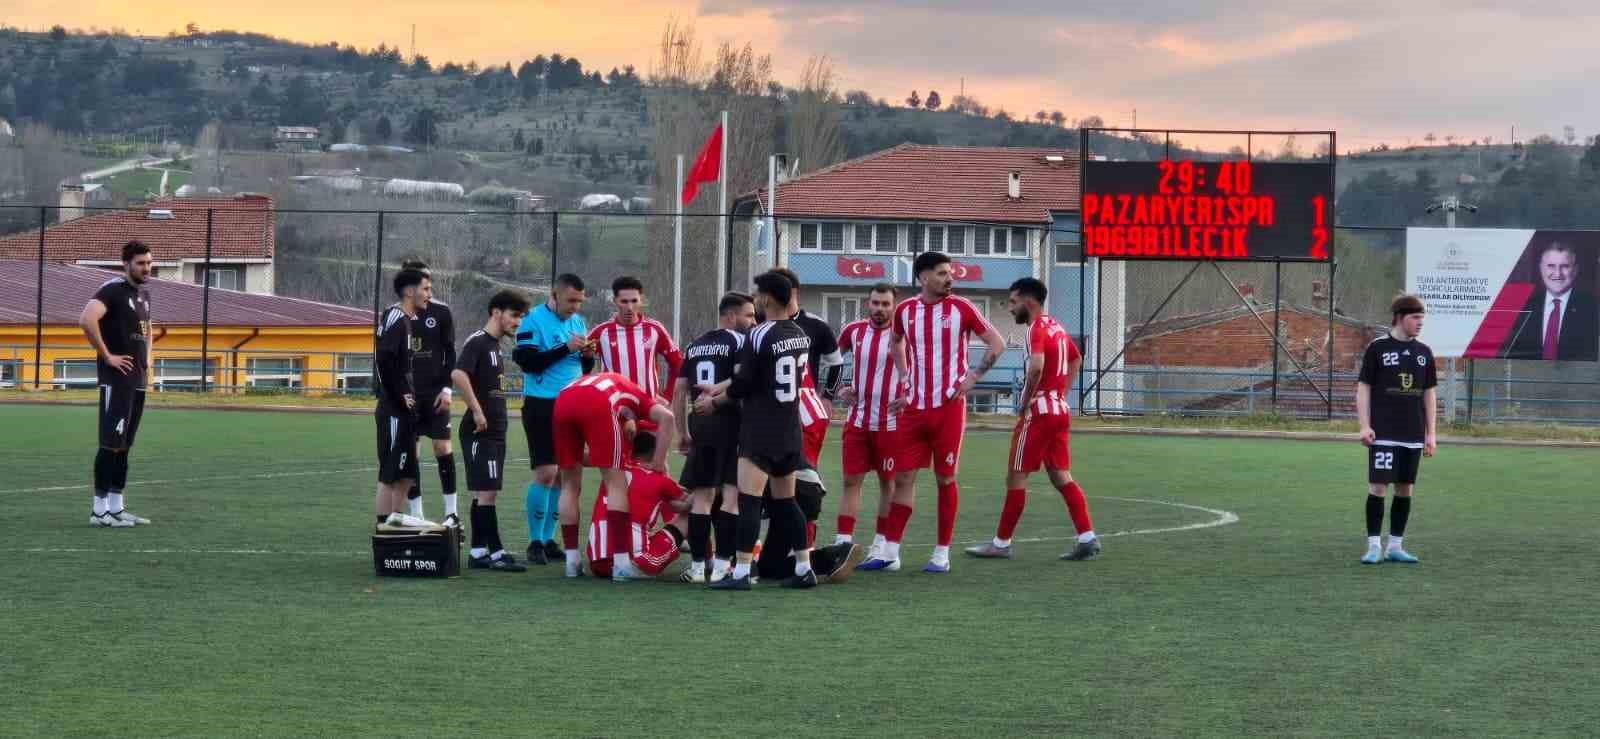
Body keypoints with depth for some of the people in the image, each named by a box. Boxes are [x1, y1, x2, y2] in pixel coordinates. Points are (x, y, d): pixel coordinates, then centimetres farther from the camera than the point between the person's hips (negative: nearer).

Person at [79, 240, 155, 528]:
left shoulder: (143, 293, 16)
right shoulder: (113, 290, -13)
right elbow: (87, 320, -29)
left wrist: (147, 358, 19)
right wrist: (107, 356, -22)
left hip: (138, 379, 9)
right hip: (116, 378, -9)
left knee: (124, 445, 12)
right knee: (111, 443, -9)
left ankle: (116, 507, 17)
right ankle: (99, 510, -7)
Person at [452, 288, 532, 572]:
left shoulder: (494, 345, 17)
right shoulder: (477, 342, -12)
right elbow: (458, 375, -27)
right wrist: (476, 410, -24)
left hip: (494, 431, 10)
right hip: (480, 431, -10)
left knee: (484, 492, 10)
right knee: (486, 492, -9)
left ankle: (478, 553, 12)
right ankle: (495, 553, -9)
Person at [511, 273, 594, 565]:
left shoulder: (578, 322, 13)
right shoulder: (534, 320, -7)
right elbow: (527, 362, -17)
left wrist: (588, 355, -4)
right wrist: (565, 348, -20)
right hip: (541, 406, -6)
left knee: (563, 475, 6)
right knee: (546, 473, -11)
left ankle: (549, 539, 14)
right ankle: (535, 542, -3)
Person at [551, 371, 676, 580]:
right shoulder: (638, 396, 31)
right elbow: (666, 417, 8)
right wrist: (659, 462, 12)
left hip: (562, 400, 5)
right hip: (598, 404, -5)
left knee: (570, 485, 19)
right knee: (616, 485, 6)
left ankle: (572, 562, 21)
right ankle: (621, 564, 2)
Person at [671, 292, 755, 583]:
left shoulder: (695, 345, 18)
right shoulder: (739, 342, -2)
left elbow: (679, 390, 18)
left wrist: (682, 432, 23)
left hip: (700, 425, 6)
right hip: (731, 423, -6)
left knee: (702, 495, 9)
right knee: (732, 494, -4)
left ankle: (697, 566, 9)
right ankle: (722, 564, -8)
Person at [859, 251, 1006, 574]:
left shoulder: (961, 308, -3)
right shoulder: (905, 310, 6)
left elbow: (997, 343, 2)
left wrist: (973, 376, -9)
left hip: (949, 406, -3)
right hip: (914, 408, 3)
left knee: (945, 479, 0)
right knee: (903, 477, 2)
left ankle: (942, 553, 7)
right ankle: (890, 552, 5)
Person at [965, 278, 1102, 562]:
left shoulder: (1036, 329, -14)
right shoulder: (1056, 327, 14)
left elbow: (1036, 366, -32)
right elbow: (1076, 360, 31)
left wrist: (1025, 402, -19)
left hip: (1039, 412, -9)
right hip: (1061, 410, 9)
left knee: (1016, 477, -1)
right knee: (1061, 476, 9)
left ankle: (1001, 543, 5)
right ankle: (1087, 537, 1)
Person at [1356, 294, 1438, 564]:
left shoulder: (1424, 352, 9)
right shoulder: (1378, 348, -3)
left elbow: (1429, 393, 14)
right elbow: (1363, 388, -1)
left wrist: (1431, 433, 10)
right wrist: (1365, 426, -9)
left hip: (1413, 435, 5)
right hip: (1383, 434, -5)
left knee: (1405, 489, 7)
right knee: (1378, 486, -8)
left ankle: (1396, 546, 15)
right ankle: (1373, 546, -2)